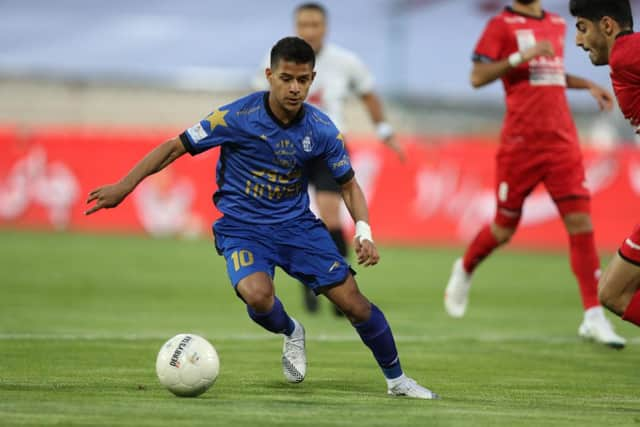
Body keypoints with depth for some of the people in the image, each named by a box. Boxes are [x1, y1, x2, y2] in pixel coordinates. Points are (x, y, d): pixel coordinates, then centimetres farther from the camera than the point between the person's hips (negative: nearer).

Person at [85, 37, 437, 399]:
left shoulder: (321, 130, -9)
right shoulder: (238, 117, -19)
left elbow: (349, 184, 3)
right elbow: (176, 147, -12)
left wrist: (364, 232, -15)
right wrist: (124, 187, -19)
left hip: (297, 223, 3)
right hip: (242, 227, -2)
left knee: (352, 301, -7)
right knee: (257, 294, -32)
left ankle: (397, 380, 16)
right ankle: (291, 334, 5)